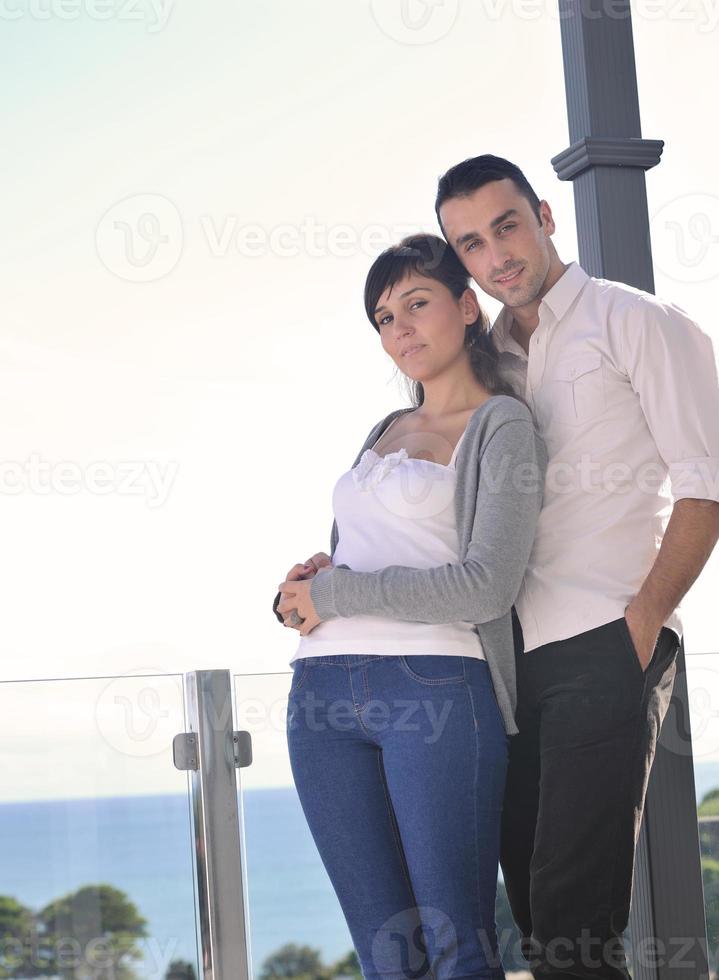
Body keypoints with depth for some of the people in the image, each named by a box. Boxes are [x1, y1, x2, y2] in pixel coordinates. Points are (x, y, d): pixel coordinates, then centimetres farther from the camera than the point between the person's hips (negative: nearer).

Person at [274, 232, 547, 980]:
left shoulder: (501, 426, 2)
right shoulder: (383, 432, 23)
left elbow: (489, 584, -10)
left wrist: (329, 594, -6)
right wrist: (301, 591, 3)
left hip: (436, 689, -6)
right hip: (324, 694, 6)